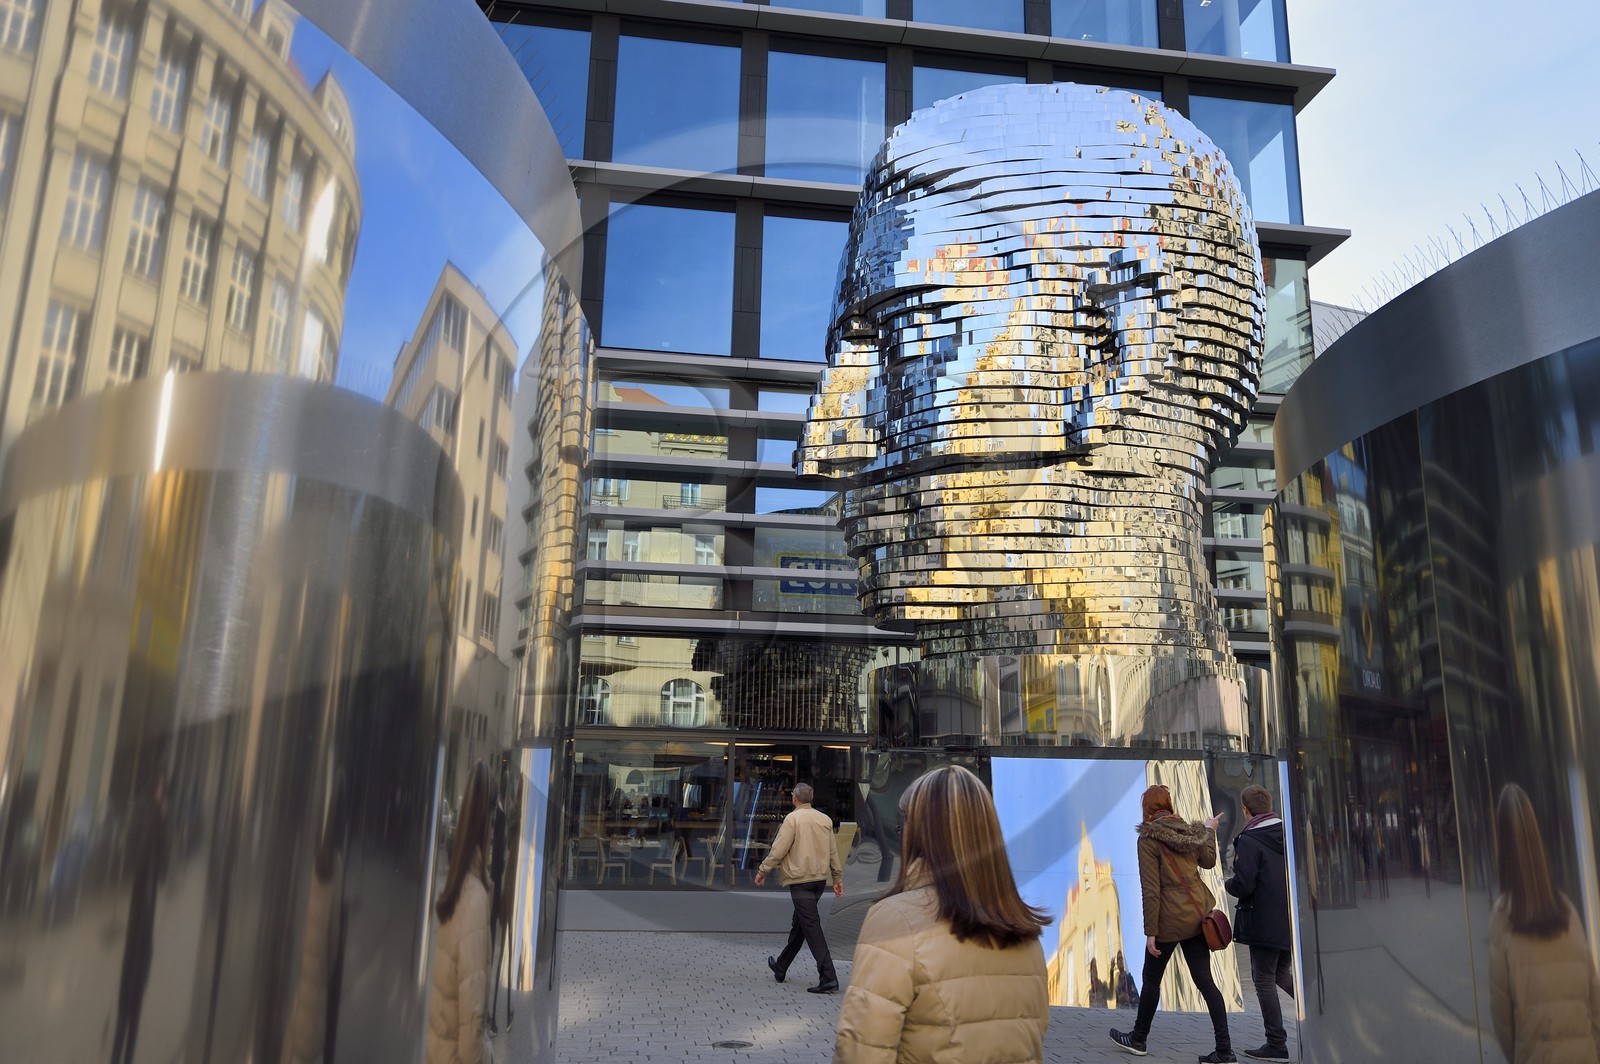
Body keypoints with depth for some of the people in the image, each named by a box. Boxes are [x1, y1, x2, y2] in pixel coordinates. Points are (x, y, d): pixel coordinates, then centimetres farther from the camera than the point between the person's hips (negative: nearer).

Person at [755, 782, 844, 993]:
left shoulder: (793, 818, -12)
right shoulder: (825, 819, 7)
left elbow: (778, 849, -13)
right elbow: (833, 851, 11)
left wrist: (763, 871, -2)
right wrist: (838, 878, 17)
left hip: (800, 880, -7)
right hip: (820, 878, 7)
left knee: (812, 927, -7)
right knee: (798, 924, 19)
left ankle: (828, 977, -13)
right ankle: (781, 968, 34)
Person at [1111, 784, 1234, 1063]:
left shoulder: (1149, 838, -14)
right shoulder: (1190, 829, 3)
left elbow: (1151, 889, -16)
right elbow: (1208, 861, 20)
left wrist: (1151, 931, -13)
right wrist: (1209, 830, 35)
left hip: (1170, 918, -6)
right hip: (1198, 914, 6)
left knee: (1151, 979, 11)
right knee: (1204, 980, 10)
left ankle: (1138, 1039, 25)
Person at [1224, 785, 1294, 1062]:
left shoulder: (1248, 840, -16)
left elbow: (1243, 885, -20)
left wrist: (1228, 883, 1)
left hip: (1265, 922, -7)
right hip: (1292, 920, 7)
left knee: (1264, 979, 4)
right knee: (1281, 973, 24)